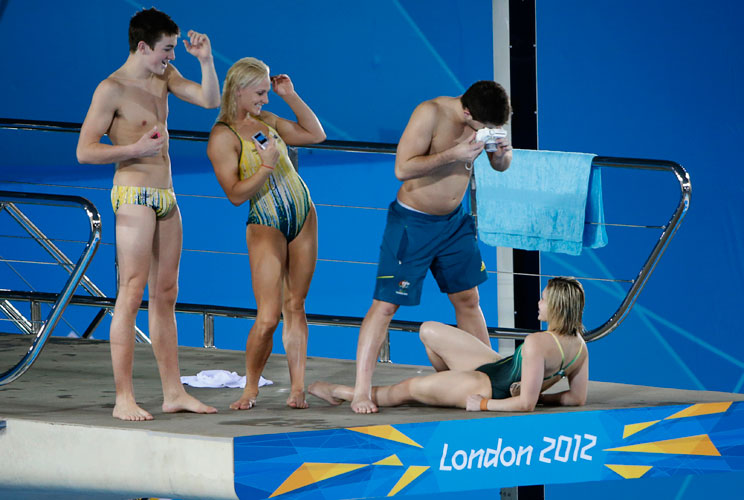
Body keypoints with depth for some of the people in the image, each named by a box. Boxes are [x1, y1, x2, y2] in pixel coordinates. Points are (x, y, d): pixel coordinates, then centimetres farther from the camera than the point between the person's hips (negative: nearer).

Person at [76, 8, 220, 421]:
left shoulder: (163, 76, 12)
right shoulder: (112, 90, -10)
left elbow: (209, 100, 9)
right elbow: (84, 151, -11)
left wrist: (205, 61, -3)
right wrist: (136, 149, -18)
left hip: (166, 197, 8)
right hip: (134, 196, -8)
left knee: (165, 295, 9)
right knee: (131, 296, -10)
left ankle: (174, 392, 12)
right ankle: (123, 398, -10)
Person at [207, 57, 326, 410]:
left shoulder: (265, 121, 9)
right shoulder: (223, 137, -11)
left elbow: (315, 134, 18)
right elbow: (235, 194, -15)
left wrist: (291, 96, 9)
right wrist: (266, 167, -23)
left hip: (303, 216, 6)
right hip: (266, 225, -6)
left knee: (294, 306, 5)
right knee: (268, 317, -12)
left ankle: (297, 387, 5)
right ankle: (250, 389, 4)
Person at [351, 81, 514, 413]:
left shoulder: (481, 119, -3)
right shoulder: (431, 114, -23)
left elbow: (501, 166, 10)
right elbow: (403, 169, -29)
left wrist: (502, 153, -15)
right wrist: (455, 154, -33)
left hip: (453, 222, 7)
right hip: (412, 223, -7)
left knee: (468, 299, 13)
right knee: (385, 304, -8)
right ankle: (361, 391, -8)